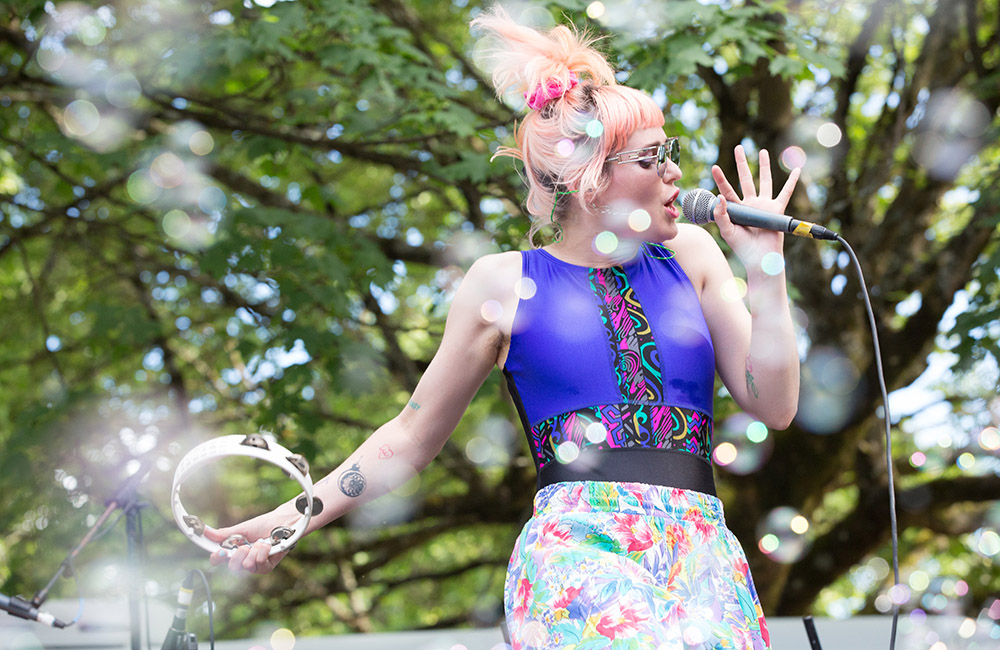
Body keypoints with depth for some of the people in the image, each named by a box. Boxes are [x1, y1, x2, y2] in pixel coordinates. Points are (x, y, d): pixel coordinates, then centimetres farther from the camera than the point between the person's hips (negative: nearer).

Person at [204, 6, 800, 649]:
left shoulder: (690, 253, 16)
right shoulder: (507, 283, 8)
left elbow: (775, 406, 13)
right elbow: (413, 434, 15)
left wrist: (766, 264, 7)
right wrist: (290, 518, 8)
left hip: (704, 553, 4)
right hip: (577, 551, -4)